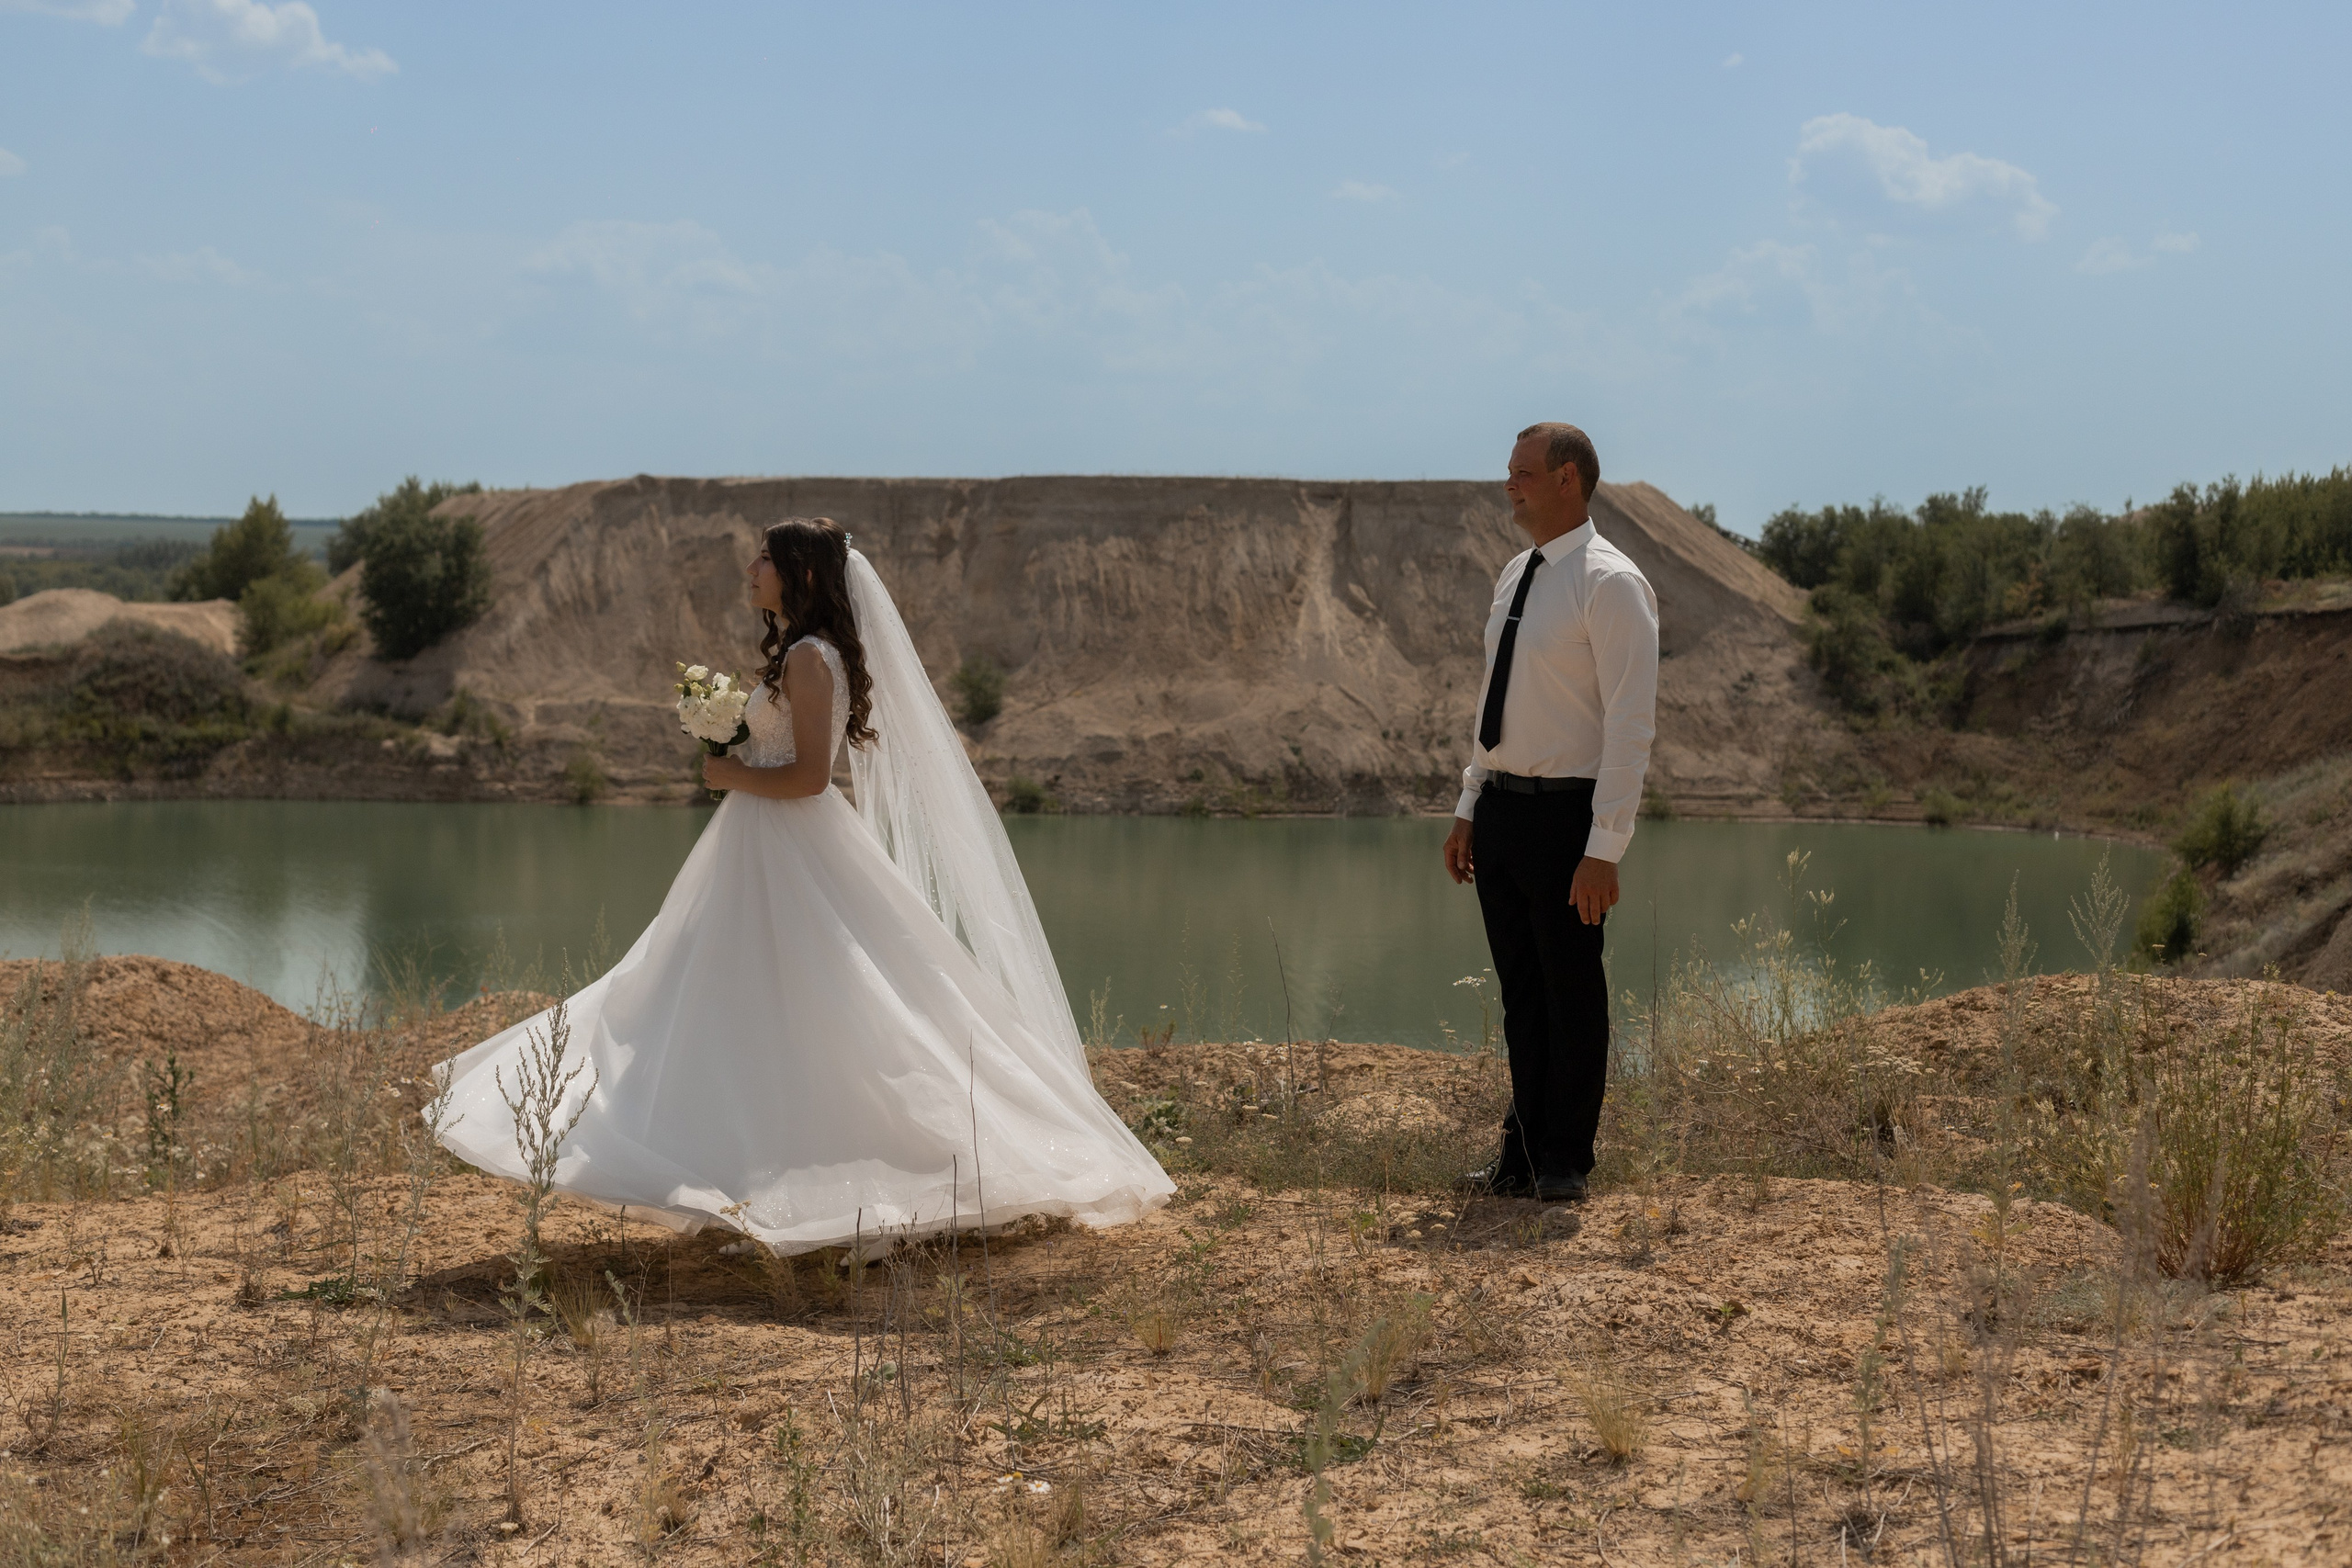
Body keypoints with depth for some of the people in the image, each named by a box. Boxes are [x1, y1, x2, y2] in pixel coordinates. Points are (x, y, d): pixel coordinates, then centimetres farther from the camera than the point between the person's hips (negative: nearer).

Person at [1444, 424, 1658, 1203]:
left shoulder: (1610, 584, -13)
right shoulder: (1516, 575, 12)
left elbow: (1631, 726, -16)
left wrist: (1604, 848, -20)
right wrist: (1469, 807, 16)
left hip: (1565, 815, -7)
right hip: (1502, 808, 8)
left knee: (1571, 993, 4)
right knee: (1520, 993, 13)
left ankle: (1563, 1162, 16)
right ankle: (1522, 1155, 22)